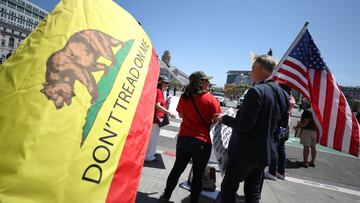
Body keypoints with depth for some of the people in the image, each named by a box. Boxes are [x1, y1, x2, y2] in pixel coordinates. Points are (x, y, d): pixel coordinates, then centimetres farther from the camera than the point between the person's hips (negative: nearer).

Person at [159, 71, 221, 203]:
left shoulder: (184, 97, 0)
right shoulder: (210, 99, -13)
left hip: (183, 138, 4)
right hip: (202, 142, -4)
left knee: (177, 168, 20)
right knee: (198, 174, 13)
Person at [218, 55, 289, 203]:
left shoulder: (256, 91, -21)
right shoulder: (282, 93, 5)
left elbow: (244, 126, -24)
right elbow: (281, 122, 14)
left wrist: (224, 118, -9)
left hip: (245, 152, -8)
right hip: (264, 152, 8)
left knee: (228, 188, 8)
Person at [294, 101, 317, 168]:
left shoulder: (306, 111, -11)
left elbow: (305, 122, -19)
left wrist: (298, 127, -9)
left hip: (307, 130, -9)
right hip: (314, 131, 9)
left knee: (306, 146, -5)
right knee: (313, 147, 12)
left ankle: (305, 162, -3)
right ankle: (312, 162, 20)